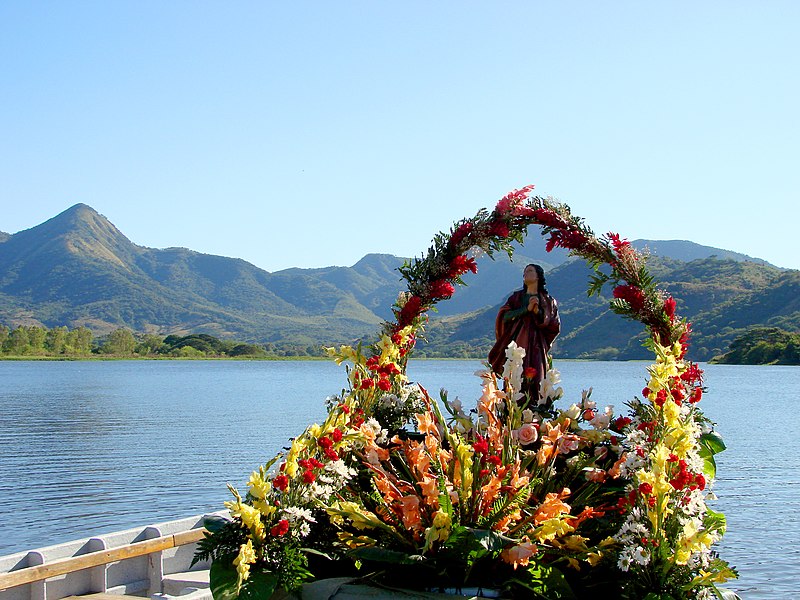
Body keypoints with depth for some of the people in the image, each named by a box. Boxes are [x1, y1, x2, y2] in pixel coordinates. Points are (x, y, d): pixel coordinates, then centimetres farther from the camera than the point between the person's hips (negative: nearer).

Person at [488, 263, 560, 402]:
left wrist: (538, 312, -10)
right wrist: (527, 309, -8)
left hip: (535, 345, -1)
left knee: (532, 380, -12)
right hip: (516, 341, 1)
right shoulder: (516, 297, 18)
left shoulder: (548, 300, 14)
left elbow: (554, 326, 5)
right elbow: (505, 316, 1)